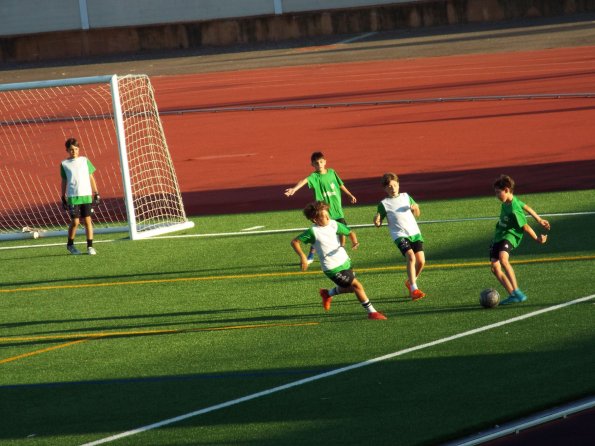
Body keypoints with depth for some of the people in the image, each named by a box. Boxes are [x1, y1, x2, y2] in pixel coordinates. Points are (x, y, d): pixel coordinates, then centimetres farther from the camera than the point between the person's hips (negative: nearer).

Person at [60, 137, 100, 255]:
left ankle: (90, 246, 4)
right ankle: (70, 245, 16)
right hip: (72, 197, -1)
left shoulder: (84, 161, 7)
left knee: (87, 220, -1)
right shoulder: (64, 164, 4)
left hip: (86, 195, 1)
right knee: (75, 221, -3)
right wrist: (63, 197, 7)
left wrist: (96, 193, 7)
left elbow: (91, 177, 11)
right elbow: (64, 182, 9)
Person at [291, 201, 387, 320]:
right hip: (333, 269, -7)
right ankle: (371, 312, 4)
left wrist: (354, 241, -17)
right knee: (357, 285, -7)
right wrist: (302, 256, -26)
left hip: (344, 261, 7)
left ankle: (327, 294, 44)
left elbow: (350, 233, 4)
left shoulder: (333, 224, -4)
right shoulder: (313, 232, -18)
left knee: (350, 287, 20)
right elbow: (294, 242, -14)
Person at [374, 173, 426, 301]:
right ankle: (414, 289, -26)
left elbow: (417, 214, 23)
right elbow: (379, 224, 5)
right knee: (411, 257, -25)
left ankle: (410, 282, 23)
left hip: (414, 233, 4)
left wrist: (415, 208, 0)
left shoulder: (405, 196, 14)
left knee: (421, 261, -4)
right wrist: (376, 221, -18)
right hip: (400, 235, -4)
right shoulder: (384, 204, 4)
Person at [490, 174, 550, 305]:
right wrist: (539, 219, 26)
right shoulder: (508, 201, 2)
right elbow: (525, 207, 17)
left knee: (503, 259, -35)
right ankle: (512, 295, 3)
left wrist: (537, 239, -5)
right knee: (495, 267, -2)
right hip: (499, 236, 10)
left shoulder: (514, 210, -25)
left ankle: (517, 292, -37)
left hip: (510, 235, -10)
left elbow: (525, 227, -17)